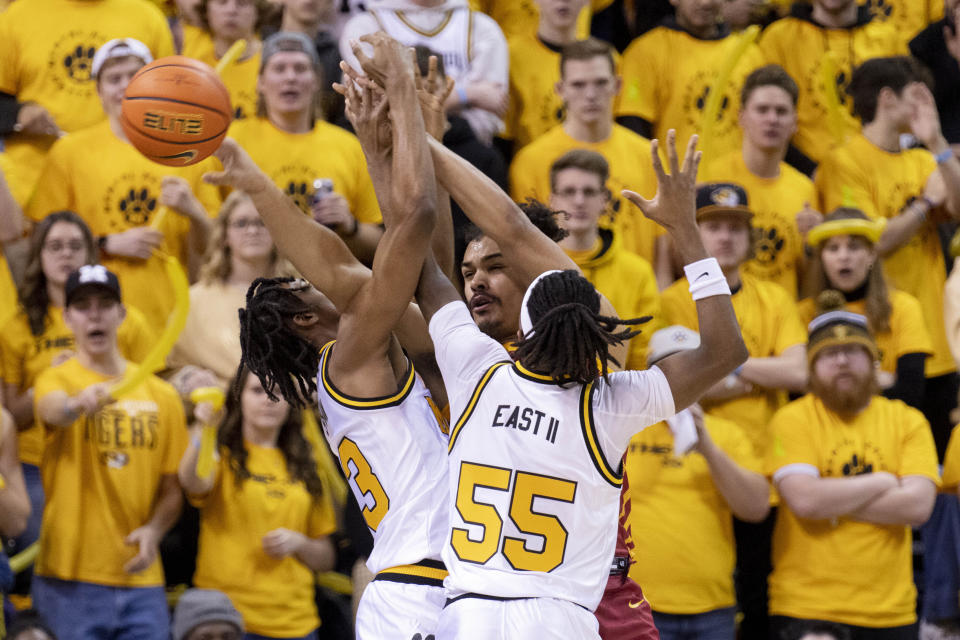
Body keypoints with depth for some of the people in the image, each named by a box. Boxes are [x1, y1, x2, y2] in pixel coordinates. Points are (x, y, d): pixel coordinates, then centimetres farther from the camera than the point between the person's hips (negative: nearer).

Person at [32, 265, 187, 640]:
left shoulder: (161, 395, 10)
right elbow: (53, 409, -26)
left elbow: (172, 488, 14)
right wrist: (79, 403, -50)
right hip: (70, 582, -3)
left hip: (141, 581, 3)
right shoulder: (56, 381, 0)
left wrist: (154, 530, -6)